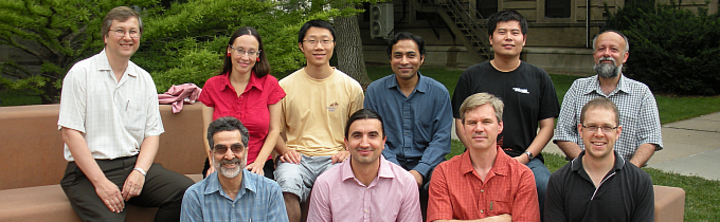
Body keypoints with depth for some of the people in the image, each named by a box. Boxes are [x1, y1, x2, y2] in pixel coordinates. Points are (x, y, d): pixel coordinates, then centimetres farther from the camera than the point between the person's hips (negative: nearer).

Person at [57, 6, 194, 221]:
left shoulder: (144, 80, 13)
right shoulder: (81, 73, 0)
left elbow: (152, 133, 10)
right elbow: (70, 132, -7)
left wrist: (139, 172, -9)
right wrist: (101, 182, -15)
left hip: (134, 163, 5)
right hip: (89, 169, -4)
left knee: (187, 191, -19)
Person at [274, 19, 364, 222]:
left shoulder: (351, 87, 10)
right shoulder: (285, 86, 9)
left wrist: (349, 151, -1)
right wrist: (285, 150, -3)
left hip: (334, 158, 0)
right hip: (297, 158, 0)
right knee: (288, 189, -35)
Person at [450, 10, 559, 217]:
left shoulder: (539, 78, 13)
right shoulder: (472, 76, 10)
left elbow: (547, 126, 12)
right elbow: (461, 124, 9)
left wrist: (525, 157, -4)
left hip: (526, 159, 1)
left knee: (548, 189, -30)